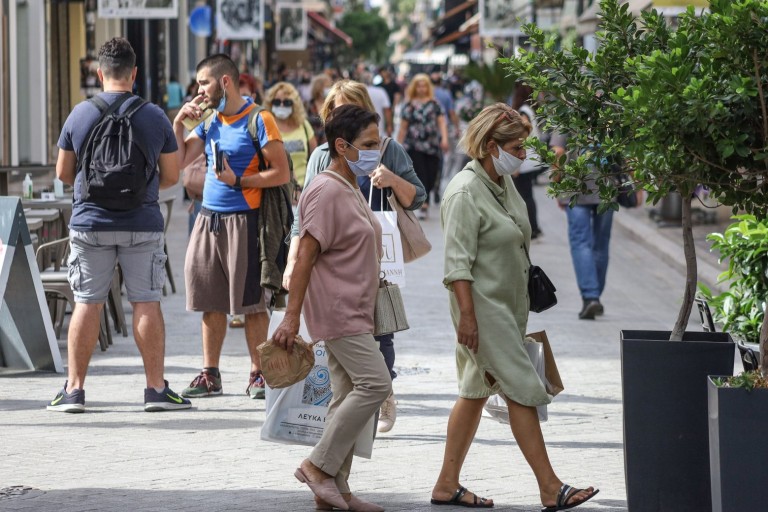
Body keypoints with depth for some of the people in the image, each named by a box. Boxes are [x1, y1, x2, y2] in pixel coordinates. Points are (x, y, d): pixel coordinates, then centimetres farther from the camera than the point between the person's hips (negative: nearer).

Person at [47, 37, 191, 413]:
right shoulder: (154, 116, -3)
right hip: (142, 224, -1)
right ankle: (156, 389, 4)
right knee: (146, 304, 4)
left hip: (90, 222, 1)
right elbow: (171, 176, 4)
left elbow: (63, 173, 6)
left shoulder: (79, 114, -2)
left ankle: (73, 389, 6)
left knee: (86, 304, 5)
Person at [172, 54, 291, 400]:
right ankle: (210, 375, 14)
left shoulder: (258, 121, -7)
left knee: (251, 302, -2)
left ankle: (258, 375, 4)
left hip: (243, 220, -7)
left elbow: (281, 173, -11)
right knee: (211, 301, 8)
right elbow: (179, 161, 13)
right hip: (208, 219, 7)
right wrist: (179, 122, 3)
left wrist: (238, 181, -18)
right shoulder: (209, 121, 14)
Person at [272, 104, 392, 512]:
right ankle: (320, 465, -9)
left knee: (349, 396, 9)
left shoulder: (350, 189, 16)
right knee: (375, 384, -15)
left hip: (353, 312, 10)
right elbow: (306, 254, -19)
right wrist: (291, 316, -22)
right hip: (337, 310, -10)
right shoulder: (327, 191, -15)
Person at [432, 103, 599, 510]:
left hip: (508, 305, 9)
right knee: (522, 392, -9)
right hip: (483, 307, -9)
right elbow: (458, 263, -21)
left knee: (476, 392, 12)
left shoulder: (503, 183, 11)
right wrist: (466, 316, -24)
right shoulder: (465, 193, -18)